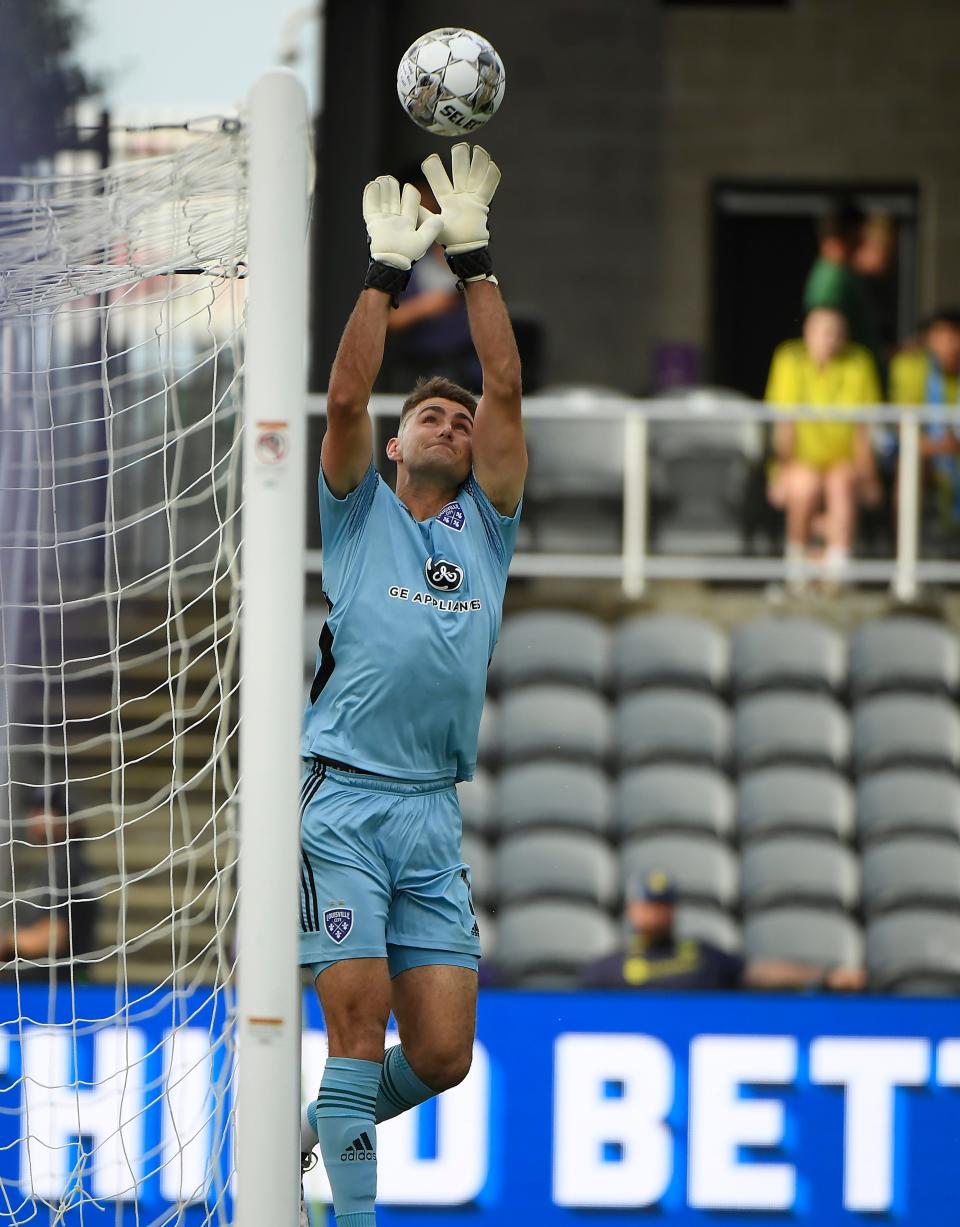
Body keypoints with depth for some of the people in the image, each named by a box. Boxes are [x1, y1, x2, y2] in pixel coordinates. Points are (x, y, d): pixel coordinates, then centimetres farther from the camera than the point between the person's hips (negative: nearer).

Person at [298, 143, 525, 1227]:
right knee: (359, 1014, -14)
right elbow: (345, 398, -3)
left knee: (442, 1053, -1)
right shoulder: (362, 515, 12)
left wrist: (474, 260, 2)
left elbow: (507, 392, 8)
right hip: (344, 800, -3)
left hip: (436, 813, 3)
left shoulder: (486, 525, 17)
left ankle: (322, 1126, 25)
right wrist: (386, 272, -6)